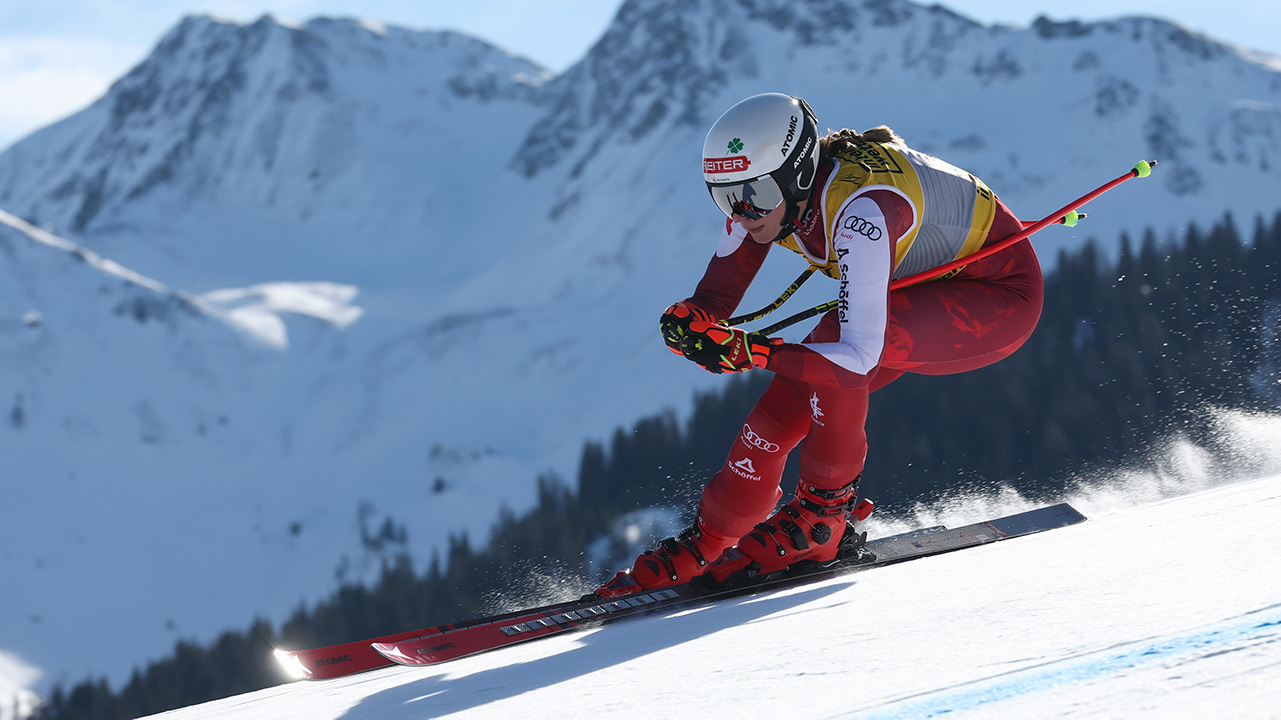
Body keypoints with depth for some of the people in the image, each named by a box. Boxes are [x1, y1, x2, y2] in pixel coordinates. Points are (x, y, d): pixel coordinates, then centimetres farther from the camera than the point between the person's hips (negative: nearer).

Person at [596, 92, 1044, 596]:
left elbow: (859, 357, -41)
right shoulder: (764, 189, -14)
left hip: (1001, 294, -8)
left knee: (835, 335, -31)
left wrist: (750, 353, -48)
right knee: (784, 405, -8)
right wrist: (690, 318, -28)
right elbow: (716, 295, -5)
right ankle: (702, 547, 6)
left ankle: (821, 516, -15)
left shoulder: (860, 209, -38)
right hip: (927, 291, 8)